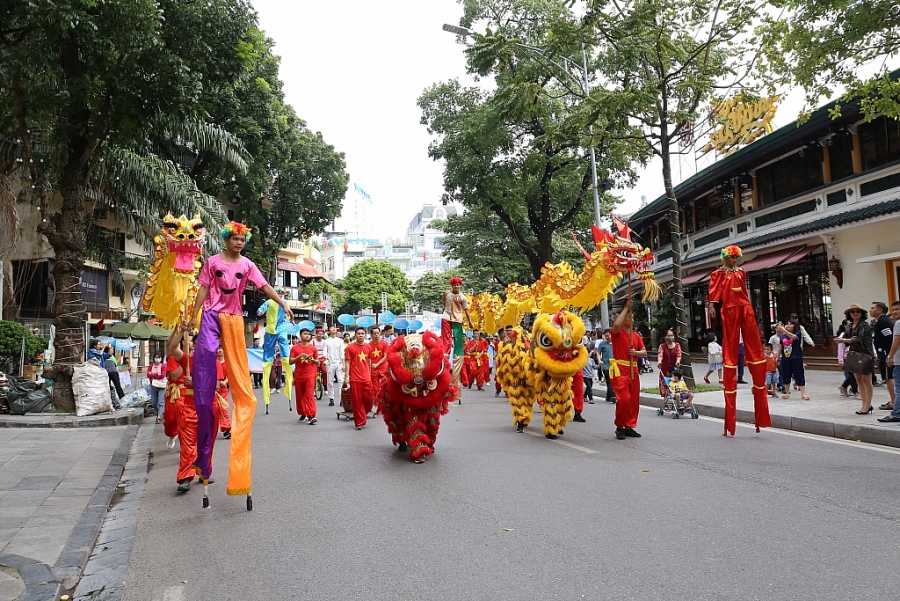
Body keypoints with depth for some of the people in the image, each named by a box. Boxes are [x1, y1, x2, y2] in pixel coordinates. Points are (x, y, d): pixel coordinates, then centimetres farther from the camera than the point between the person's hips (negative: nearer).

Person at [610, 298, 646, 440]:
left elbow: (644, 352, 13)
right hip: (620, 370, -6)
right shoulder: (617, 333, -3)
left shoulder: (636, 335, 14)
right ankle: (619, 427, 0)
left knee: (634, 400, 7)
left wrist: (636, 352, -11)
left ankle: (629, 427, 18)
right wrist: (626, 308, -19)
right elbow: (616, 324, -27)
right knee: (624, 399, -14)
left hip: (633, 370, 7)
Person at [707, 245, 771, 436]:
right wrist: (712, 306, -26)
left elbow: (744, 292, 21)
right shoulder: (718, 274, 0)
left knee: (755, 349, 5)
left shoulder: (741, 272, 17)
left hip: (745, 310, 6)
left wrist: (749, 309, 18)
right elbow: (713, 292, -13)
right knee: (730, 352, -1)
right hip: (729, 311, -5)